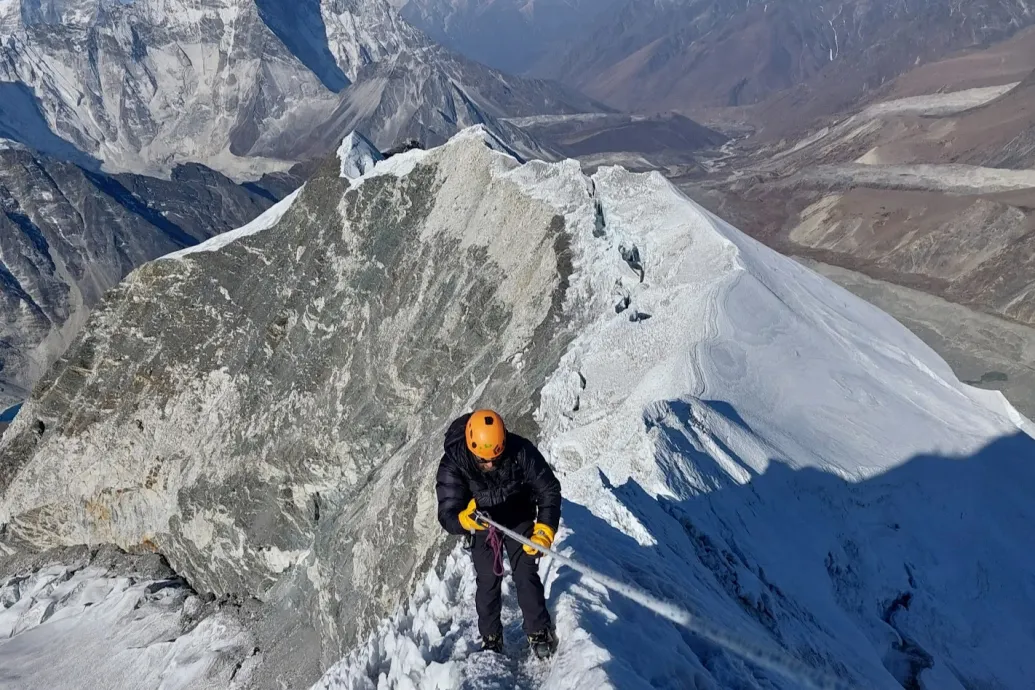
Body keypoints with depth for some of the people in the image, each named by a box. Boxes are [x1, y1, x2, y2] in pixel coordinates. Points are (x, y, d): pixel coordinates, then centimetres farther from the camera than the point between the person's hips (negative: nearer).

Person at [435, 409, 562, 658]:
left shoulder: (521, 451, -33)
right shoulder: (453, 464, -34)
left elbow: (549, 490, -22)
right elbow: (447, 514, -34)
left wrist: (545, 529, -33)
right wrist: (464, 519, -57)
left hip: (519, 519, 0)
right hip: (481, 525, 0)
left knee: (526, 576, -3)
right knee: (488, 582, 3)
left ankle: (539, 632, 15)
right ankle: (491, 638, 23)